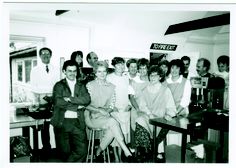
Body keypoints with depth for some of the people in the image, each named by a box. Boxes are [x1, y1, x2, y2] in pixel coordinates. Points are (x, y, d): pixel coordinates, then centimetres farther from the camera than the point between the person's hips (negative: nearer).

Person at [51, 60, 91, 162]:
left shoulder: (81, 86, 15)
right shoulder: (59, 85, 7)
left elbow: (87, 100, -3)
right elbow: (58, 102, -9)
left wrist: (70, 99, -11)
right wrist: (77, 106, -8)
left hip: (78, 123, 2)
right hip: (62, 122, -2)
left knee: (82, 150, -4)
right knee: (64, 152, 0)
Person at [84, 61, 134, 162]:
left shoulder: (111, 87, 11)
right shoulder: (90, 85, -1)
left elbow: (112, 105, 11)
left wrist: (107, 111, -10)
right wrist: (99, 110, -16)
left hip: (105, 116, 4)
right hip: (92, 117, -3)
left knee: (111, 129, -30)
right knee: (112, 122, -29)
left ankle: (99, 151, -9)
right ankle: (126, 151, -26)